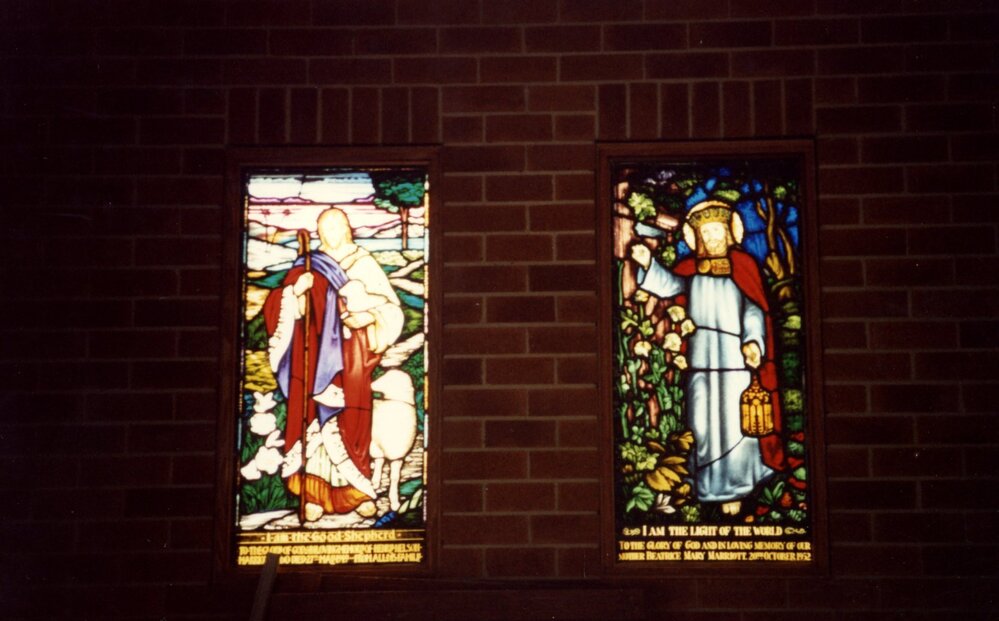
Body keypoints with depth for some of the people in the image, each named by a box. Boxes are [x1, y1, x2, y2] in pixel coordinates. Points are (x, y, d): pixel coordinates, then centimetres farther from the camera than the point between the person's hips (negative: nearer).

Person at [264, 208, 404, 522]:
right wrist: (295, 290, -16)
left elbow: (391, 307, 1)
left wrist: (367, 311, -18)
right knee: (314, 418, -4)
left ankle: (358, 490, 5)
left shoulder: (364, 265, 7)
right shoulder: (307, 267, 11)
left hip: (350, 358, -1)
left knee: (351, 422, -3)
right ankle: (314, 493, -1)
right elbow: (277, 307, 4)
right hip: (315, 357, 1)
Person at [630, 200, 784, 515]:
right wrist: (648, 263, -20)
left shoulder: (743, 265, 3)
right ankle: (709, 487, 14)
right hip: (700, 356, 3)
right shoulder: (691, 267, 11)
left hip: (734, 356, -3)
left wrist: (753, 341, -16)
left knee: (734, 422, -3)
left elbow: (754, 310, -3)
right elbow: (668, 284, -4)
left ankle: (735, 488, 6)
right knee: (703, 422, 4)